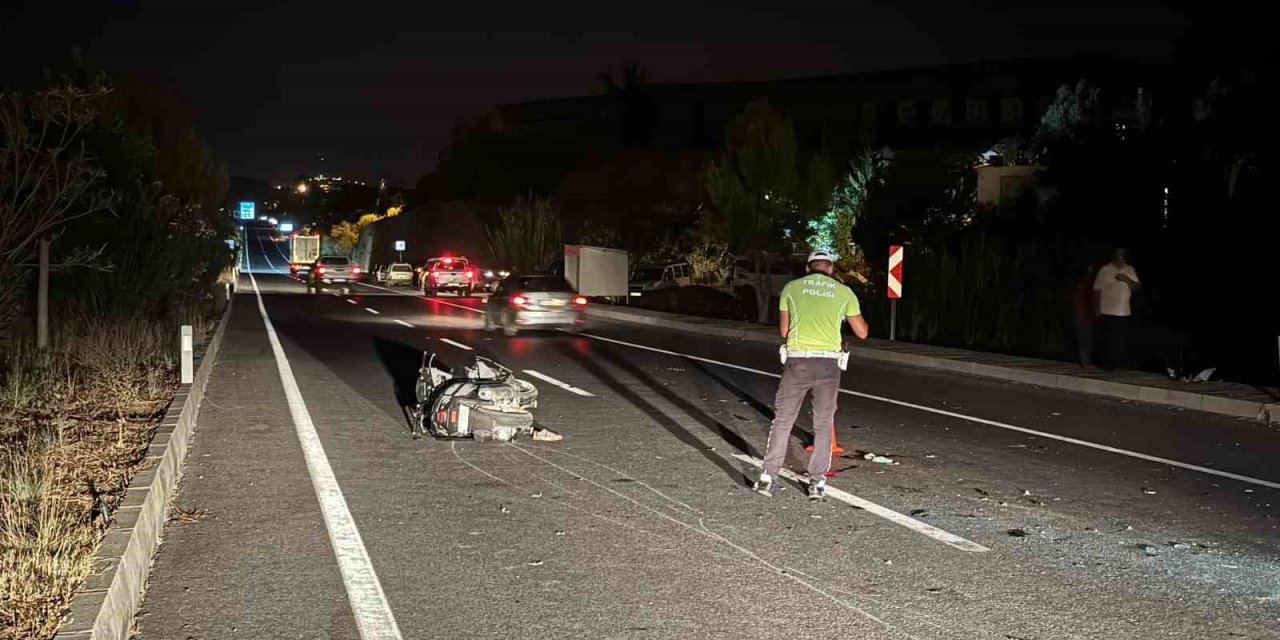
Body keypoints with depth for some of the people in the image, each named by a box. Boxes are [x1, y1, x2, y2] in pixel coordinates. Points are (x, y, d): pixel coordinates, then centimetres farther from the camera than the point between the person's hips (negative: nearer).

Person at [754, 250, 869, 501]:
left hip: (797, 360, 0)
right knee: (823, 425, 11)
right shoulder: (844, 292, 7)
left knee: (782, 420, 10)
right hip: (828, 363, 0)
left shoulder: (791, 287, 7)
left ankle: (767, 478, 10)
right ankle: (817, 483, 11)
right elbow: (862, 332, 12)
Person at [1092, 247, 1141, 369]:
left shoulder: (1130, 270, 9)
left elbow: (1137, 287, 4)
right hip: (1107, 312, -3)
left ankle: (1121, 363, 9)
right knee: (1109, 340, -4)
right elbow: (1097, 290, -1)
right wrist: (1096, 310, -5)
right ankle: (1109, 363, 4)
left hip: (1125, 312, 3)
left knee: (1123, 340, 2)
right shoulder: (1104, 270, -1)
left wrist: (1127, 280, -15)